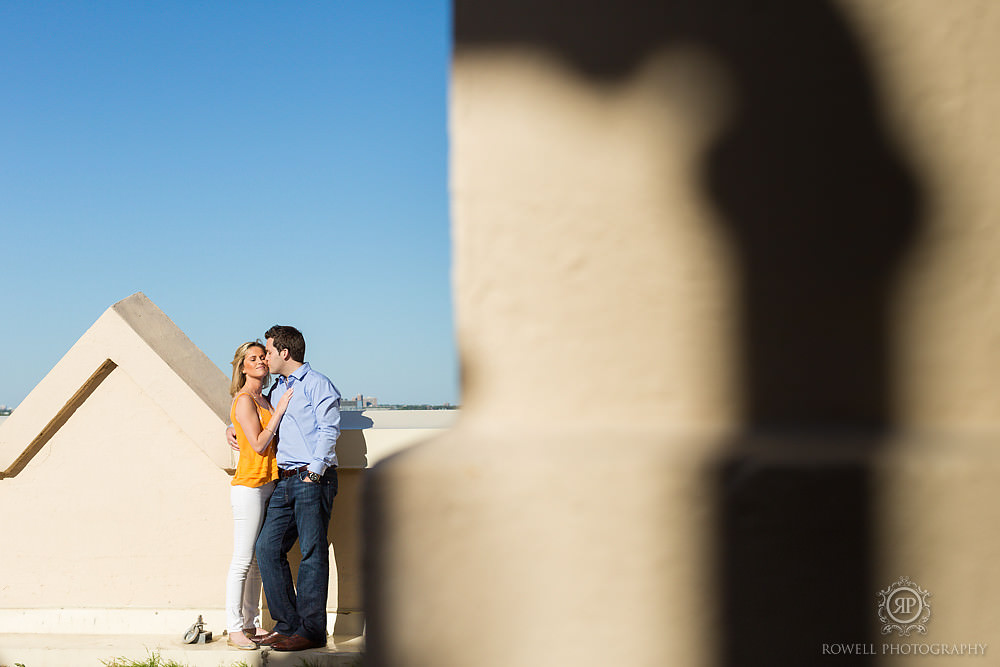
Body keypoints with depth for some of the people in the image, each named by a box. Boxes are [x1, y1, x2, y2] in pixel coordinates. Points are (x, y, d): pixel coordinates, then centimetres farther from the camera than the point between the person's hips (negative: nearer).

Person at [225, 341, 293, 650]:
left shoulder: (263, 399, 16)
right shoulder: (244, 400, -10)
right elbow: (259, 445, -16)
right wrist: (280, 409, -14)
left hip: (267, 485, 9)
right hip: (249, 485, -9)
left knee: (258, 560, 11)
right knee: (243, 560, -6)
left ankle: (250, 624, 16)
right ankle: (235, 628, -1)